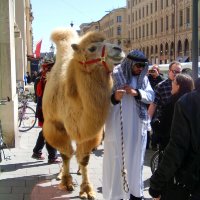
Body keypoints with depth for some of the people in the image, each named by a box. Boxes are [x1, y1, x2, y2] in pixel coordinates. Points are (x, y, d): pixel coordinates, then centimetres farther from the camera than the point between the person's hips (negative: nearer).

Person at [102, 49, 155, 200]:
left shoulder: (144, 78, 8)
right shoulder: (114, 76, -6)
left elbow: (151, 96, 2)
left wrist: (137, 92, -15)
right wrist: (114, 97, -28)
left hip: (138, 126, 5)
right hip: (118, 126, -4)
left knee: (136, 158, 13)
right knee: (116, 159, 0)